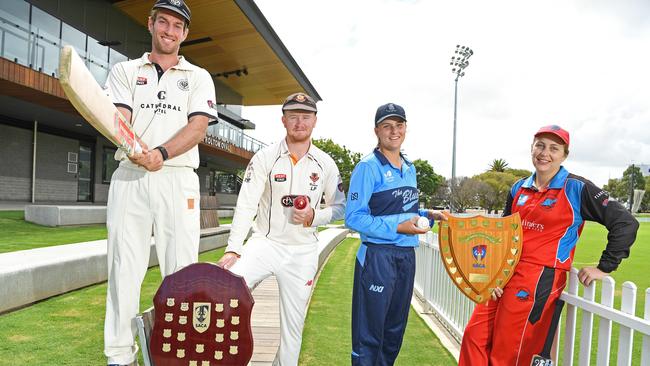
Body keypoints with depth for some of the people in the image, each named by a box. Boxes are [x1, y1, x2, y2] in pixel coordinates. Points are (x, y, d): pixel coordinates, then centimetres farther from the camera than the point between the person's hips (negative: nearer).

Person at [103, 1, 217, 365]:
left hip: (178, 180, -1)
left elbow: (198, 127, -1)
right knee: (124, 268, 1)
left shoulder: (199, 76, 14)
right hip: (129, 178, 1)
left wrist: (161, 153, -19)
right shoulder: (125, 71, 17)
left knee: (181, 269, -4)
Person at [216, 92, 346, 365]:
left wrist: (314, 216, -12)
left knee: (294, 322, 9)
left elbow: (339, 207, 9)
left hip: (303, 252, 2)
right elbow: (246, 205, -12)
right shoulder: (265, 157, -4)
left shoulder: (325, 164, 2)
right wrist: (232, 250, -22)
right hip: (265, 243, -1)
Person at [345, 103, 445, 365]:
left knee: (395, 329, 19)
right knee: (370, 333, 2)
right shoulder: (368, 167, -11)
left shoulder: (409, 168, 12)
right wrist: (397, 229, -21)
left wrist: (428, 214, 4)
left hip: (407, 255, 7)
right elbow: (353, 217, -17)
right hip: (377, 255, -7)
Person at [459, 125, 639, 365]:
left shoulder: (576, 189, -5)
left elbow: (625, 224, -5)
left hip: (541, 279, -6)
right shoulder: (519, 188, 12)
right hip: (506, 274, 6)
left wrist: (605, 268, -6)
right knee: (474, 338, 4)